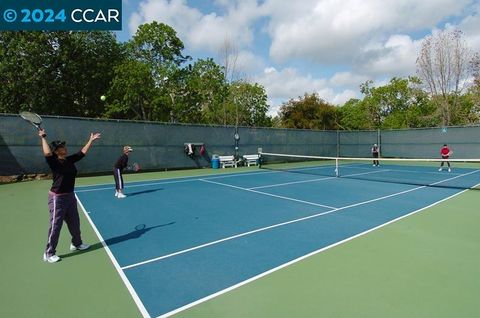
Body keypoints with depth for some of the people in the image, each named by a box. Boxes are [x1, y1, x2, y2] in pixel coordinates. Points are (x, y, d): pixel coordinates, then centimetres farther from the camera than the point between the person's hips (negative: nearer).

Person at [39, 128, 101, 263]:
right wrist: (43, 137, -24)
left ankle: (76, 244, 40)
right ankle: (49, 253, 19)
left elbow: (82, 152, 13)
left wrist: (91, 140, 17)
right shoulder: (54, 162, -16)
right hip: (57, 198, -7)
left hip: (70, 196, 8)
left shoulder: (70, 160, 3)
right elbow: (47, 153, -36)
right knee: (55, 226, 3)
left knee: (74, 222, 20)